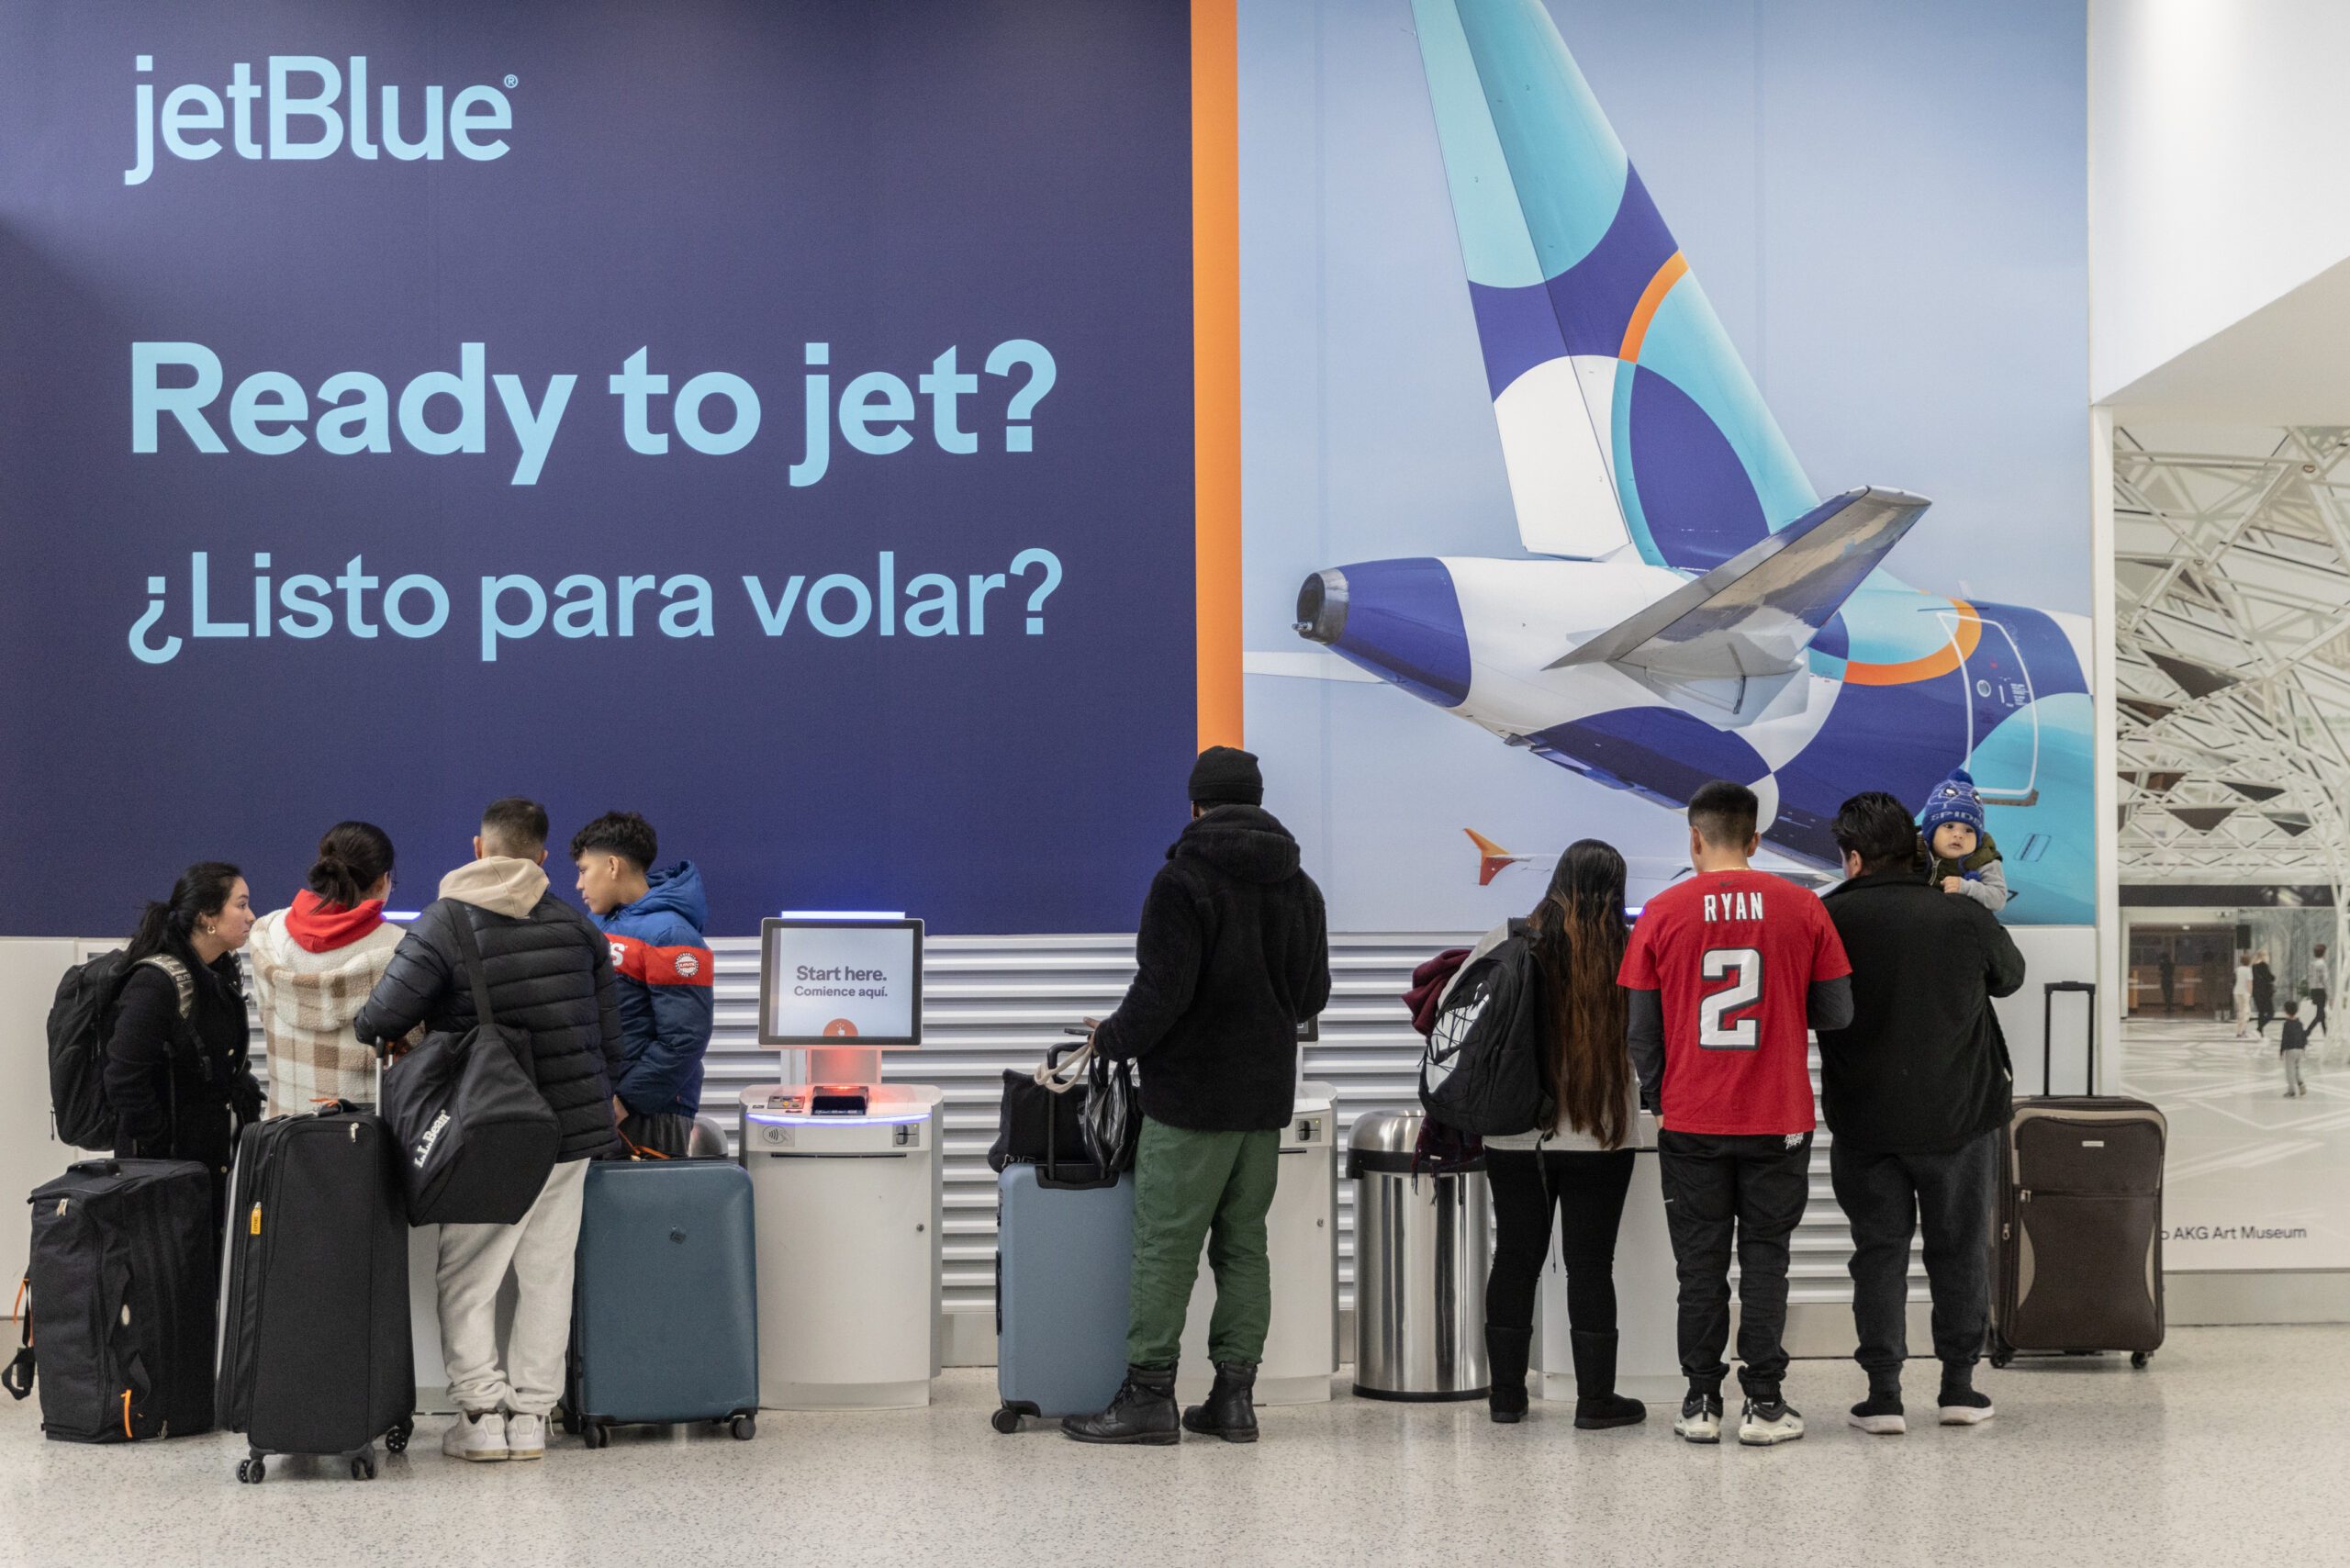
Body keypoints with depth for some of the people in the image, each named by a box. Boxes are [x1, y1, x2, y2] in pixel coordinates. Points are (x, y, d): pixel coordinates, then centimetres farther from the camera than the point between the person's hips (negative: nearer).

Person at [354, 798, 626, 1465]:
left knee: (466, 1279, 5)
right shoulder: (578, 928, 5)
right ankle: (531, 1416, 10)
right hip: (573, 1131, 4)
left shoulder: (445, 923, -9)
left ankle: (483, 1415, -1)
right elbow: (610, 1041, 8)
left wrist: (382, 1034, 7)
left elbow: (380, 1020, -17)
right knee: (546, 1275, 9)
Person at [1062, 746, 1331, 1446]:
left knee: (1165, 1245, -3)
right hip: (1266, 1097, 6)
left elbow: (1163, 991, -17)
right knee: (1244, 1245, 10)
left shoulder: (1183, 880, -12)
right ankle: (1234, 1395, 8)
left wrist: (1112, 1040, -1)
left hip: (1191, 1096, -6)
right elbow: (1313, 994, 15)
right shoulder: (1299, 887, 9)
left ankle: (1148, 1394, -2)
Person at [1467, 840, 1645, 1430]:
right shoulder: (1630, 954, -9)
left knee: (1516, 1255, 11)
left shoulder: (1508, 942, -5)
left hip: (1513, 1133, 2)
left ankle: (1507, 1393, 18)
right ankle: (1595, 1398, 8)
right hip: (1599, 1137, -2)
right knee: (1590, 1262, 4)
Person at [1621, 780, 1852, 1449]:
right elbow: (1837, 1013, 0)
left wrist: (1656, 1098, 13)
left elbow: (1641, 1030, -1)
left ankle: (1702, 1401, 9)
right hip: (1778, 1118, 0)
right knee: (1765, 1256, 7)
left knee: (1701, 1261, 8)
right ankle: (1764, 1403, 5)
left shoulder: (1662, 913, -4)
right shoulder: (1800, 907, -3)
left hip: (1690, 1119, 0)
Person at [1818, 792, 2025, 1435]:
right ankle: (1958, 1386, 16)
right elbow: (2010, 975, 13)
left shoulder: (1828, 920, -10)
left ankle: (1883, 1392, 3)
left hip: (1864, 1122, -1)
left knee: (1879, 1250, 7)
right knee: (1960, 1248, 13)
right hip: (1959, 1116, 1)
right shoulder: (1965, 918, -7)